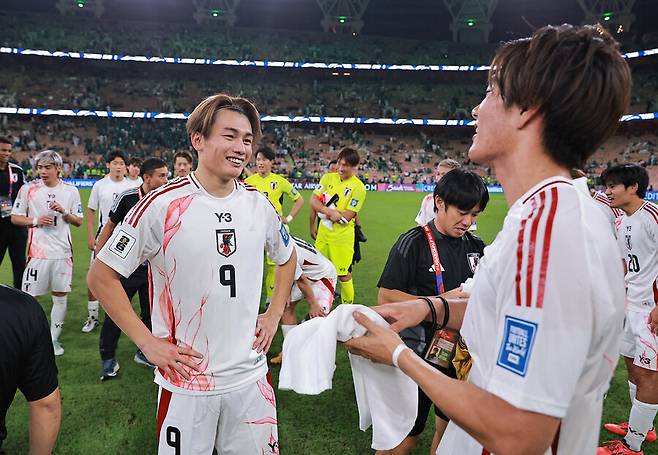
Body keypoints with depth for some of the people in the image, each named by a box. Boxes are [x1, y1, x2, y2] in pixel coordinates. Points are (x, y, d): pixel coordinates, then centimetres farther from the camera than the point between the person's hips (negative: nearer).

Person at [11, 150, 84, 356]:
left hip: (63, 251, 2)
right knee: (29, 296, 0)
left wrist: (63, 212, -11)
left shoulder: (71, 191, 4)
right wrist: (35, 221, -12)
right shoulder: (28, 189, 0)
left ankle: (53, 339, 21)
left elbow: (78, 221, 7)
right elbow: (15, 218, 5)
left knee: (60, 296, 7)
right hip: (37, 251, -1)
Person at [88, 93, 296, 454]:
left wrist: (274, 315, 7)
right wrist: (148, 343, -10)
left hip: (251, 377, 4)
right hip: (186, 382, -3)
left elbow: (286, 258, 17)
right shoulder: (162, 205, -14)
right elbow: (101, 277, -7)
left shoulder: (259, 204, -1)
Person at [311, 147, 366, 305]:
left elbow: (346, 216, -15)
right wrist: (331, 212, -20)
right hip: (323, 233, 5)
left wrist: (324, 212, -11)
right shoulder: (328, 178, 3)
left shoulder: (358, 187, -12)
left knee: (344, 275, 1)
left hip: (342, 237, -5)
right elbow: (313, 199, -4)